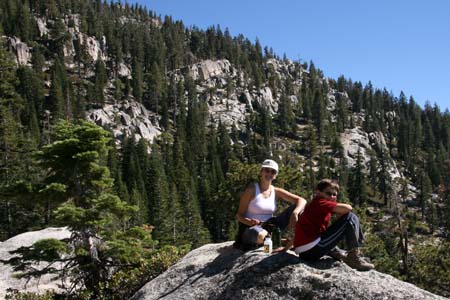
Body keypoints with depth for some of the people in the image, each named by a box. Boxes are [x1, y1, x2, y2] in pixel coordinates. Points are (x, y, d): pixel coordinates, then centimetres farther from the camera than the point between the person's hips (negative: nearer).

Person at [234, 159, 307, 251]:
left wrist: (295, 213, -27)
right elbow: (239, 215, -8)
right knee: (260, 236, -43)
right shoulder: (251, 189, -9)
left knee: (296, 207, -7)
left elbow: (302, 201, -4)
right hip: (251, 228, -4)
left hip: (269, 227, 4)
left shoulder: (276, 192, 3)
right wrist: (249, 222, -31)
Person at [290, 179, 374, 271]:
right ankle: (354, 257, -6)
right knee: (351, 218, -8)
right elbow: (347, 208, -15)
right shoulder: (319, 202, -6)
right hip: (313, 248, -10)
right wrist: (340, 214, 4)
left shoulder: (314, 205, 21)